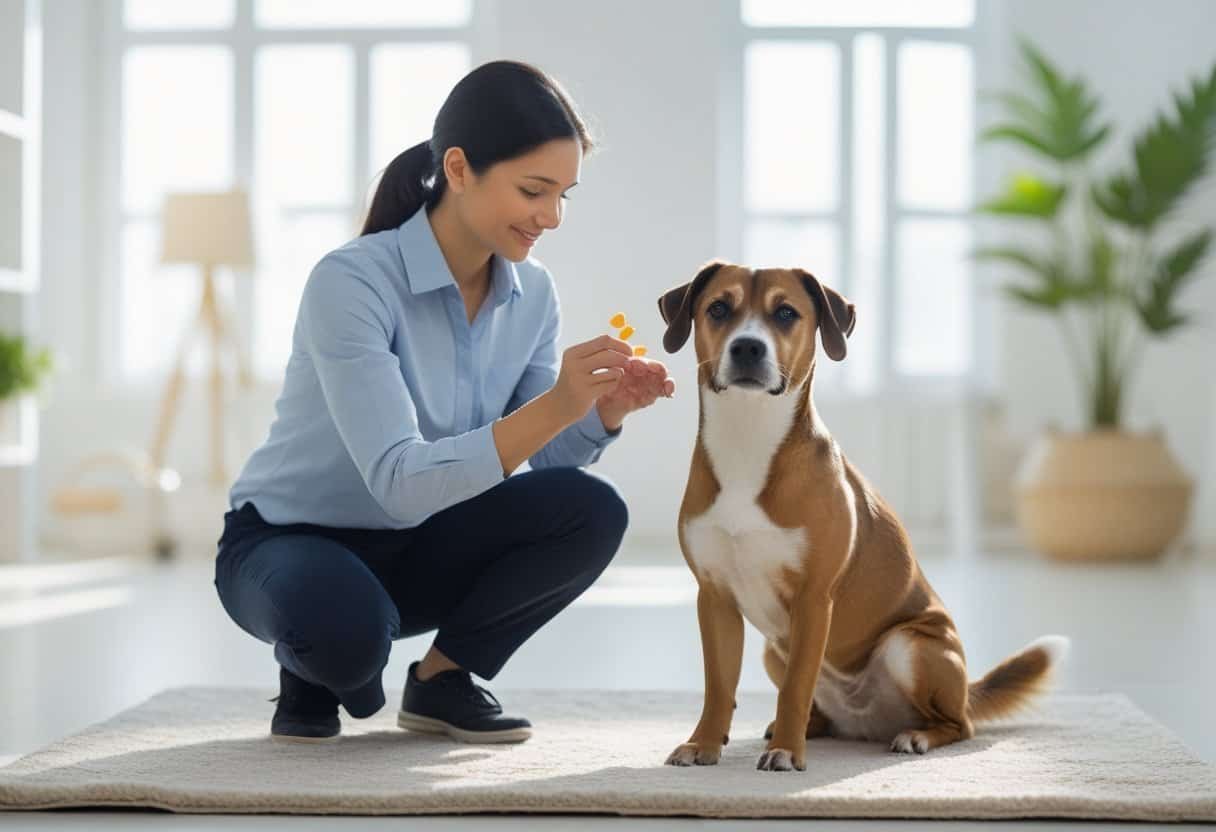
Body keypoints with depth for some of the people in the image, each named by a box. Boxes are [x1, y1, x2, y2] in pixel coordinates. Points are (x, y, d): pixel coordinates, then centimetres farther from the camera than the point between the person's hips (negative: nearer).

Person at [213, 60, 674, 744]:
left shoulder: (532, 294, -6)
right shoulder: (352, 282, -26)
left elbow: (548, 464, -1)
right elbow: (401, 482, -34)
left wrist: (607, 409, -22)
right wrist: (554, 405, -43)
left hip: (415, 552, 6)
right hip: (287, 542, -5)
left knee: (593, 513, -20)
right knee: (350, 629, -39)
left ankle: (443, 678, 0)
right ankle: (313, 672, -2)